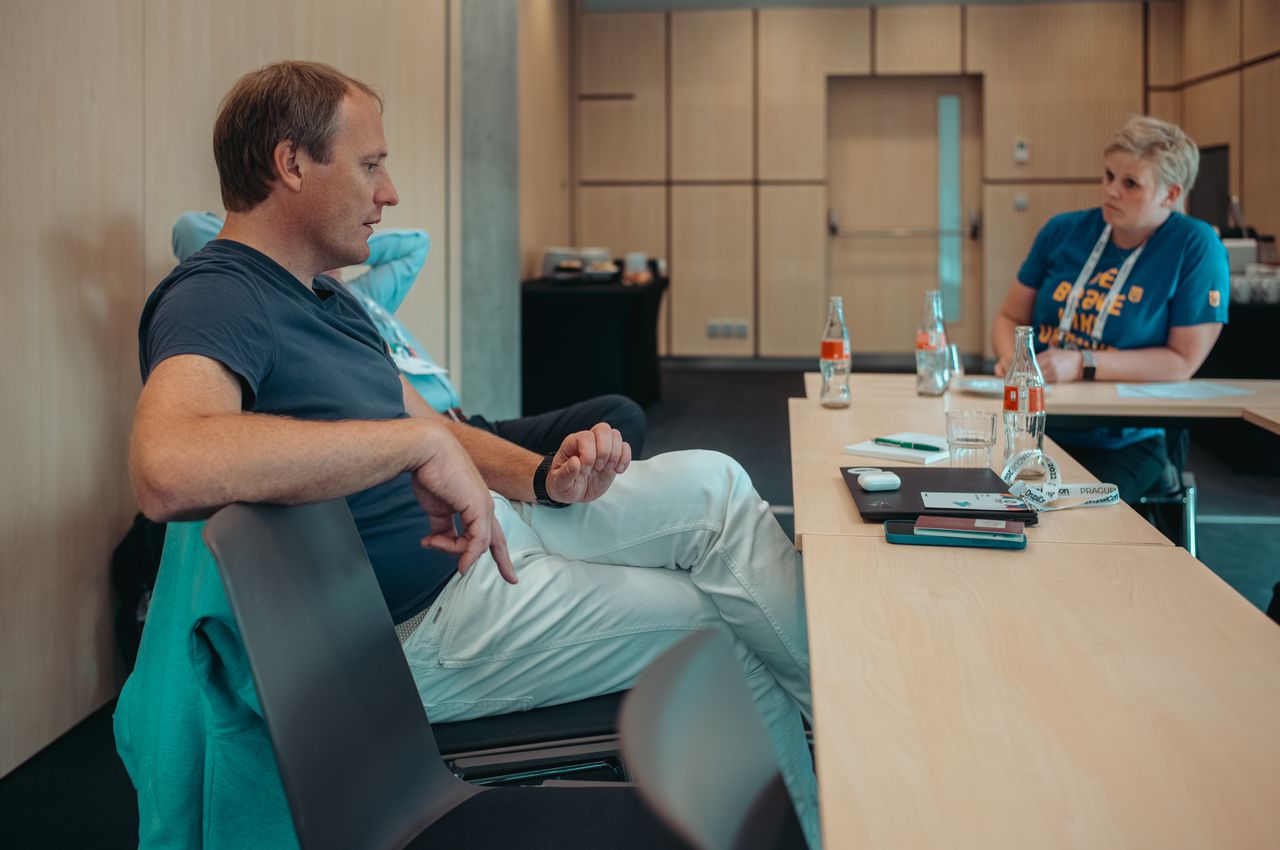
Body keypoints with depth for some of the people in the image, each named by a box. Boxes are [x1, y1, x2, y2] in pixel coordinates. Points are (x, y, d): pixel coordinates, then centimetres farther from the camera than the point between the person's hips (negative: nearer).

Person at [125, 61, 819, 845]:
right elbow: (167, 470, -41)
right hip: (425, 620, -10)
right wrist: (418, 442, -37)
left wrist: (545, 478, -7)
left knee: (712, 486, 2)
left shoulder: (329, 300, 14)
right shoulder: (213, 298, -19)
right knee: (726, 627, -4)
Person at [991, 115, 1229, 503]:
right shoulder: (1064, 231, 6)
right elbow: (1010, 318, 15)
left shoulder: (1195, 246, -6)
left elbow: (1184, 360, -8)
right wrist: (1011, 359, -8)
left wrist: (1082, 364, -16)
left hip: (1123, 445, -3)